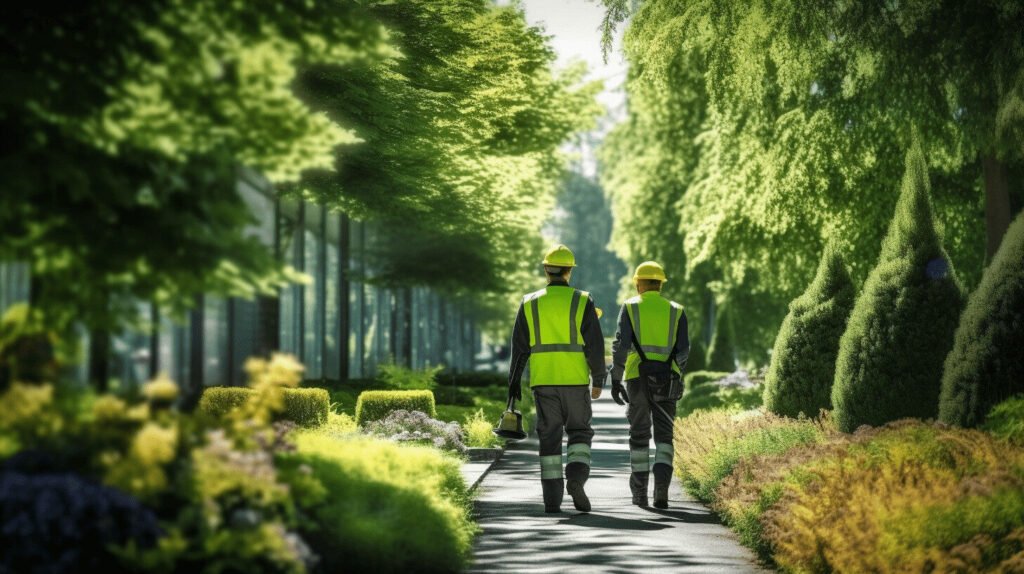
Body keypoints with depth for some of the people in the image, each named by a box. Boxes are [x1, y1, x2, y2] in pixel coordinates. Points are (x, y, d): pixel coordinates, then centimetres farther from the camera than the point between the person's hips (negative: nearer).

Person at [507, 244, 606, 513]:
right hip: (575, 380, -1)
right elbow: (595, 344, -4)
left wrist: (514, 382, 10)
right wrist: (598, 380, 4)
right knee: (579, 432, 10)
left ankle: (552, 498, 2)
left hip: (543, 381, 1)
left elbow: (519, 347, 5)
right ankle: (576, 478, -14)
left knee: (549, 436, 6)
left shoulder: (530, 303, 5)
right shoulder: (582, 301, -1)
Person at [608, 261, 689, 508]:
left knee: (639, 435, 11)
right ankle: (661, 488, -16)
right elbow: (682, 349, 3)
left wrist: (615, 379, -6)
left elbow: (621, 344, -8)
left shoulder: (630, 308, 2)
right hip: (666, 382, 1)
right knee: (663, 436, 4)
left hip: (636, 379, 0)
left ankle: (640, 493, 14)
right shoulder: (676, 311, 7)